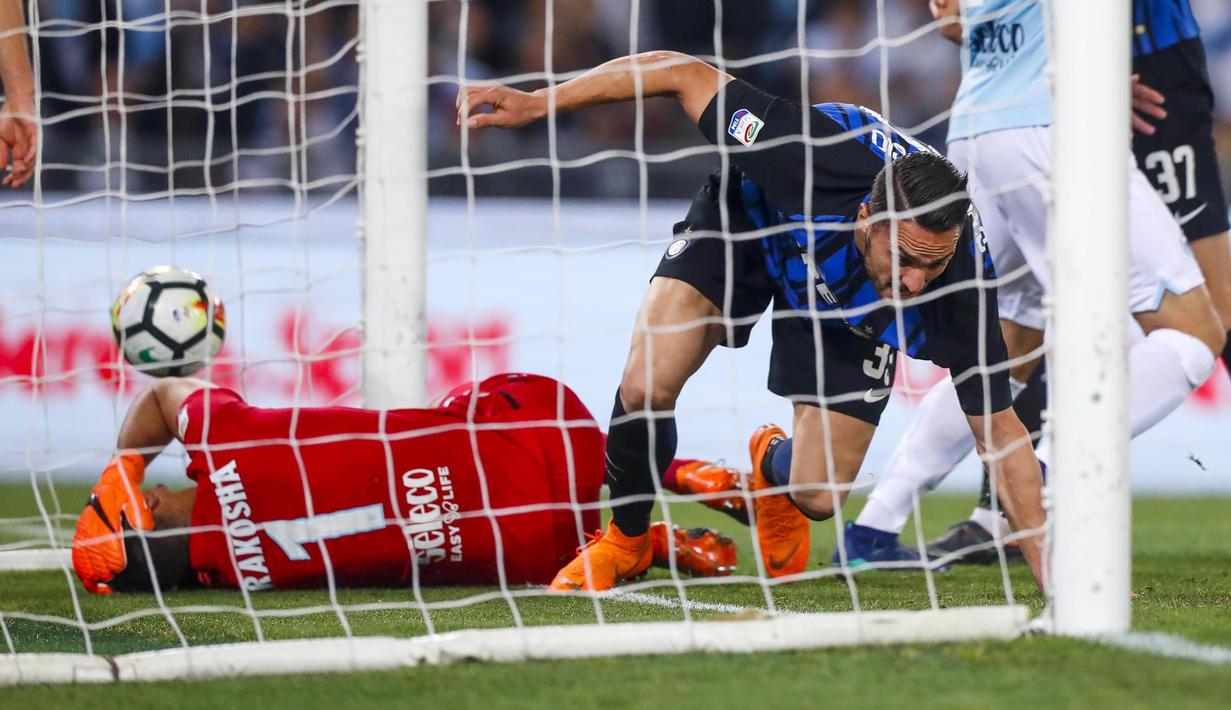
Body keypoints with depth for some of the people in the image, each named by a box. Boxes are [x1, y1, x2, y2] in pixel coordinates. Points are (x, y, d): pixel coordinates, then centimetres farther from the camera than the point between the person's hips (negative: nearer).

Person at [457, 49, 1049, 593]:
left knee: (818, 496, -9)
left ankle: (773, 465, 33)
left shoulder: (964, 274, -37)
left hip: (847, 317, 1)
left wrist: (1047, 567, -31)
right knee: (646, 390, -23)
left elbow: (998, 428, -26)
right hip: (748, 217, -1)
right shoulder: (817, 159, -44)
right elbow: (683, 74, -33)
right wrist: (535, 103, -33)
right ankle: (624, 541, 9)